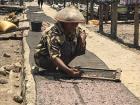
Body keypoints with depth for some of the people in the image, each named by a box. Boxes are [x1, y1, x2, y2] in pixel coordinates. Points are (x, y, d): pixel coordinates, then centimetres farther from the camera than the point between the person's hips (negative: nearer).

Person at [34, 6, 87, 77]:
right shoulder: (53, 34, -31)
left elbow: (80, 51, -6)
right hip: (43, 59, -7)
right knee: (66, 46, -30)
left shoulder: (75, 30, -10)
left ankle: (62, 66, 0)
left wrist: (82, 38, -25)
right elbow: (54, 57, -40)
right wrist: (68, 70, -51)